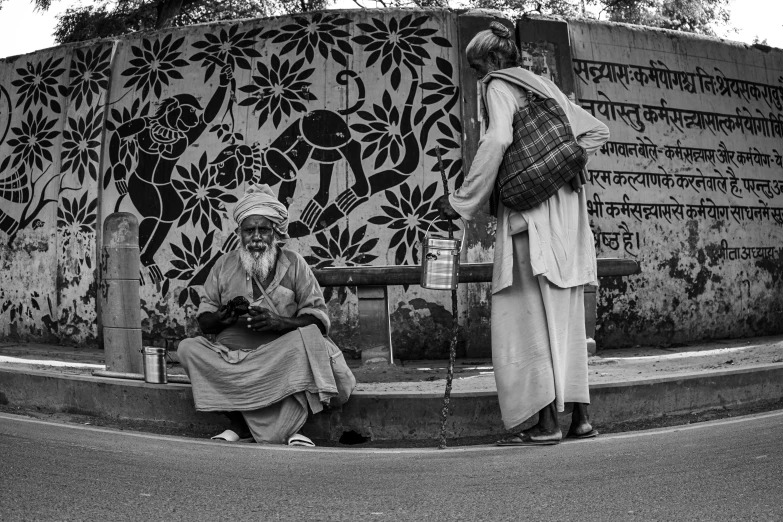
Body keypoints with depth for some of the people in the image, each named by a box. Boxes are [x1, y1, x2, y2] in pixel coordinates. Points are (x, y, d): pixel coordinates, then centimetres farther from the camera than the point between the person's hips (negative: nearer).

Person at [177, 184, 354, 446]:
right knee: (188, 348, -24)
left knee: (307, 337, -33)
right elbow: (204, 321, 11)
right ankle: (240, 425, -23)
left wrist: (279, 322, -19)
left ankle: (290, 427, -25)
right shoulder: (225, 265, 11)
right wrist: (225, 316, -12)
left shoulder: (294, 264, 6)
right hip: (232, 353, 2)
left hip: (280, 353, -2)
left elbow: (318, 319, -2)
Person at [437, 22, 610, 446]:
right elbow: (596, 131, 25)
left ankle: (546, 422, -9)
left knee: (527, 314, -6)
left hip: (530, 214, -8)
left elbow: (496, 141, -19)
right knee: (564, 315, 10)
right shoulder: (543, 87, 23)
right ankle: (579, 416, 11)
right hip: (565, 208, 8)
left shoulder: (499, 85, -1)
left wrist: (461, 202, -15)